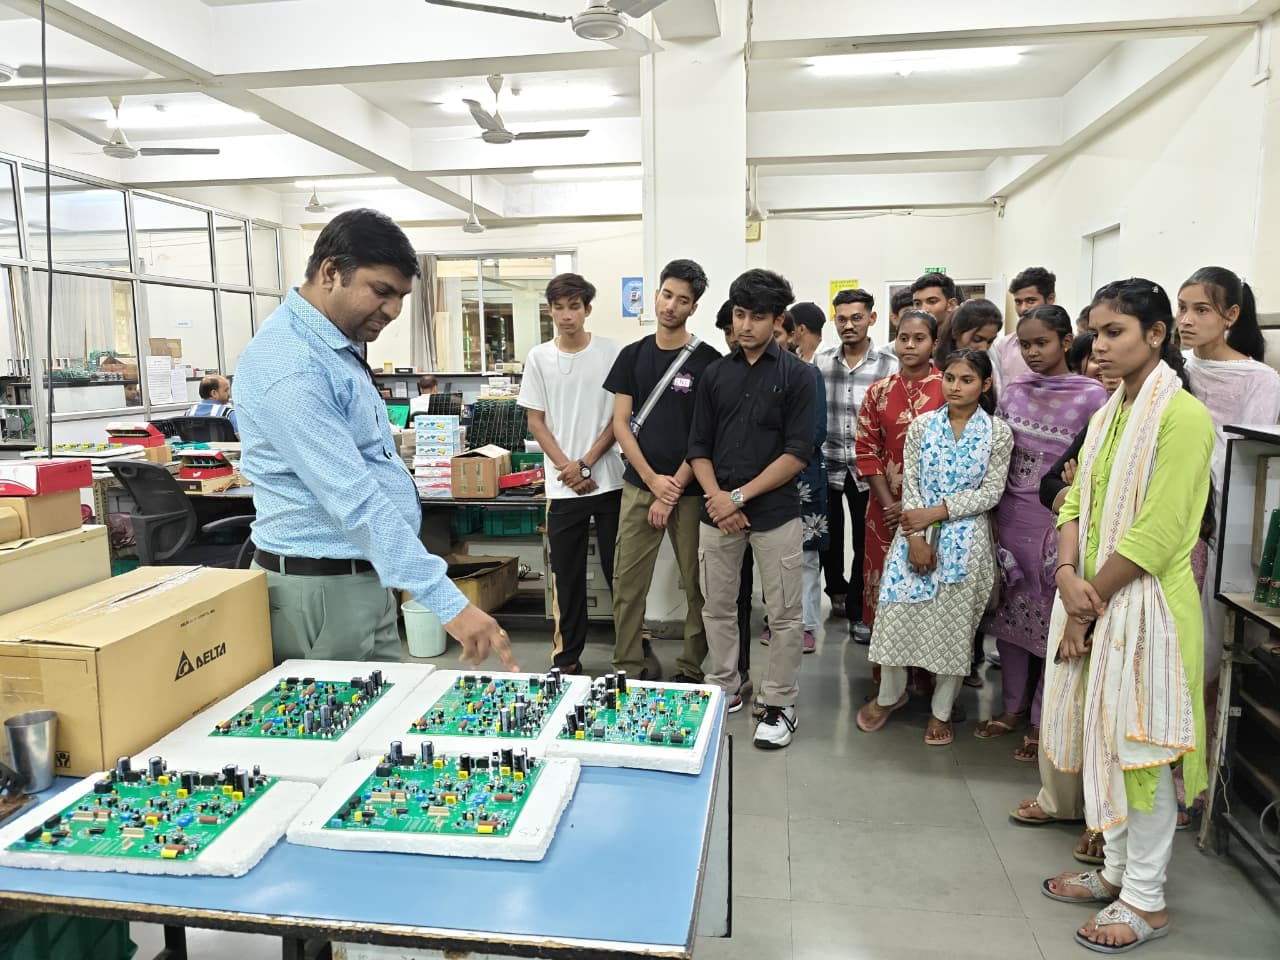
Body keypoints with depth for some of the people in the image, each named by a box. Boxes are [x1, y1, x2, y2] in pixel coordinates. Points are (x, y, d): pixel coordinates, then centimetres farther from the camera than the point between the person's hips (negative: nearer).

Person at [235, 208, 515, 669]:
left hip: (364, 576, 9)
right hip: (324, 589, -9)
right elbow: (356, 502, -30)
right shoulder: (289, 367, -23)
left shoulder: (335, 344, 9)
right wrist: (450, 604, -32)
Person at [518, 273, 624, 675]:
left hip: (610, 480, -1)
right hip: (563, 487, 1)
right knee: (567, 576, 8)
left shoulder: (611, 353, -1)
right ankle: (567, 657, 20)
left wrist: (586, 463, -9)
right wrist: (568, 468, -7)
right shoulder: (539, 358, 3)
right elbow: (536, 421, 4)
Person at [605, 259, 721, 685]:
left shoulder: (707, 361, -3)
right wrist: (653, 479, -6)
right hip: (639, 485, 3)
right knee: (627, 583, 4)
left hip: (690, 490, -3)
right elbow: (621, 423, 5)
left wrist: (673, 491, -9)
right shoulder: (632, 355, 8)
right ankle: (630, 667, 16)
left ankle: (692, 670, 18)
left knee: (697, 585, 4)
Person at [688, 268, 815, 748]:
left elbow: (797, 452, -9)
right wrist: (716, 497, -9)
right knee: (717, 607, 12)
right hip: (718, 509, 4)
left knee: (783, 614, 4)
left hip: (775, 511, -3)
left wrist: (741, 496, -13)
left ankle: (780, 705, 19)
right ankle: (724, 689, 30)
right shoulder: (715, 373, 8)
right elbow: (699, 445, 8)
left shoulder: (796, 375, -3)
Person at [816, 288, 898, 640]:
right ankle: (837, 591, 40)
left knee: (865, 543, 6)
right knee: (829, 539, 14)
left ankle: (857, 611, 21)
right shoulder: (821, 363, 2)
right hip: (826, 465, 2)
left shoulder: (890, 365, -5)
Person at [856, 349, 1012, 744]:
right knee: (898, 611, 1)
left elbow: (991, 492, -5)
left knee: (954, 621, 6)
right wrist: (916, 538, -11)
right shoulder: (922, 425, 2)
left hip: (965, 539, -1)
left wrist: (936, 512, -14)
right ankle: (890, 694, 25)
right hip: (916, 533, 1)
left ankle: (941, 710, 24)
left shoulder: (998, 432, -2)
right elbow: (910, 483, -1)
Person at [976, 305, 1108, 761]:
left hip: (1058, 520, -4)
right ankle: (1013, 707, 28)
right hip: (1011, 516, 5)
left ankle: (1042, 720, 19)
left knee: (1053, 619, 4)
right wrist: (991, 516, 5)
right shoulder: (1013, 391, 6)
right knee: (1009, 612, 12)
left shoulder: (1091, 396, -7)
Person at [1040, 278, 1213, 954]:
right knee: (1102, 736, 17)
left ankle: (1146, 901, 21)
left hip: (1145, 605, -8)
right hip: (1091, 601, 8)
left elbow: (1155, 536, -19)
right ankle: (1117, 869, 34)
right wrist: (1068, 575, -9)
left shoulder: (1182, 415, -14)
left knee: (1141, 746, 4)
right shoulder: (1107, 415, 12)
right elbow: (1075, 504, 8)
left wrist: (1091, 601, -14)